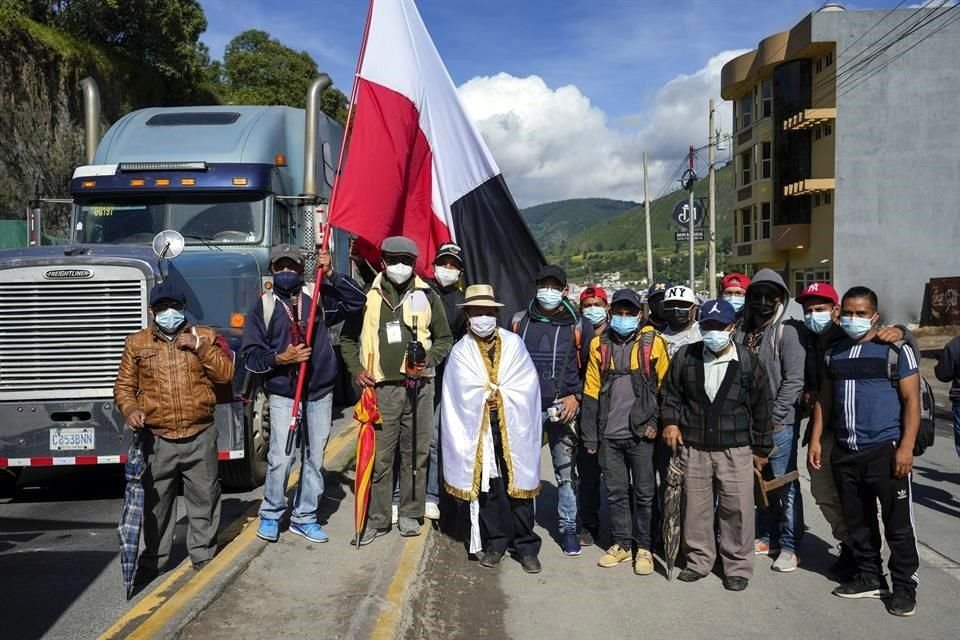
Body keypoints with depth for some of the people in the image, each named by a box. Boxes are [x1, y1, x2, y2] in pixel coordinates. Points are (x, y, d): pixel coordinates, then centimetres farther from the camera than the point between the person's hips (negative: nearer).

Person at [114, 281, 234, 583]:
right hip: (157, 440, 0)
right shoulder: (137, 343, 6)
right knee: (155, 503, 10)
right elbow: (124, 385, 8)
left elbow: (226, 374, -3)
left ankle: (204, 556, 24)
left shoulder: (205, 336, 5)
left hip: (200, 437, 0)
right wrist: (130, 409, -12)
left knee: (204, 499, 9)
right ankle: (153, 560, 26)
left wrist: (200, 347, -13)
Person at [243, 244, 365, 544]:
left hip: (320, 393, 3)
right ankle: (271, 515, 16)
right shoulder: (263, 307, 1)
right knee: (280, 458, -7)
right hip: (283, 395, -2)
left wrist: (331, 275, -9)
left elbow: (356, 300, -2)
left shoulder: (318, 299, 6)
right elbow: (251, 354, -2)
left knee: (314, 458, 9)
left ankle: (304, 517, 23)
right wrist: (279, 358, -19)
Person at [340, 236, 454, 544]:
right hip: (379, 388, 0)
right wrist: (356, 369, 1)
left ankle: (410, 514, 21)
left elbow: (444, 339, 14)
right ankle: (377, 519, 12)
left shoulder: (427, 296, 8)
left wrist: (429, 360, -4)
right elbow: (347, 338, 16)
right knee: (378, 456, 1)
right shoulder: (368, 296, 8)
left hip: (418, 387, 1)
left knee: (415, 454, 7)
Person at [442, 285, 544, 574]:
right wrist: (500, 392, -5)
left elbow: (527, 384, -1)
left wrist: (493, 393, -6)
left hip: (513, 429, 0)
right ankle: (495, 542, 20)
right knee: (487, 487, 5)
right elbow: (464, 392, -6)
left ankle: (526, 545, 12)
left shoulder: (513, 344, 7)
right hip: (480, 430, 0)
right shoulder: (460, 351, 5)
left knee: (518, 485, 2)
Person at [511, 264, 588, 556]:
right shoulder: (520, 321, 8)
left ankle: (568, 527, 14)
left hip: (562, 407, -1)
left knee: (566, 470, 1)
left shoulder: (575, 327, 4)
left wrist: (576, 396, -4)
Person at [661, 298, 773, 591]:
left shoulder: (748, 362, -3)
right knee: (696, 507, 10)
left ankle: (738, 566, 18)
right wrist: (671, 421, -2)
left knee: (737, 509, 2)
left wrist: (761, 448, 5)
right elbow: (671, 393, 13)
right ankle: (698, 560, 26)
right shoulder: (685, 357, 2)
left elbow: (761, 407, 3)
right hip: (694, 448, 2)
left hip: (735, 450, -2)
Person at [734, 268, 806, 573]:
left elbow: (794, 380, -13)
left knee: (785, 485, 2)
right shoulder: (743, 331, 10)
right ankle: (767, 537, 28)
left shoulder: (789, 330, -8)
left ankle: (789, 546, 12)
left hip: (779, 423, -6)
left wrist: (773, 418, -14)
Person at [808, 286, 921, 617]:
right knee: (857, 521, 13)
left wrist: (906, 447, -14)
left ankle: (904, 585, 16)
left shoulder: (895, 349, -3)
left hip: (885, 450, -5)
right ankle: (870, 577, 27)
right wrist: (815, 439, 10)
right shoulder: (833, 353, 12)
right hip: (844, 452, 5)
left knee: (897, 522, 2)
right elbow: (825, 399, 16)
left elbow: (911, 400, -6)